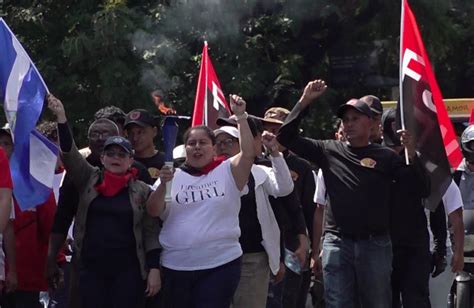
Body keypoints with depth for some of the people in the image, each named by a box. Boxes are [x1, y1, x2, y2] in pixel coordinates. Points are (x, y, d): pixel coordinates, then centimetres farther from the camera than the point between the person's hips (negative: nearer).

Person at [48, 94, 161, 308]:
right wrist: (61, 117, -15)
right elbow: (69, 153, -4)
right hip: (91, 268, 2)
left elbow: (151, 232, 1)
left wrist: (154, 269, -6)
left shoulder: (142, 191, 3)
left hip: (128, 270, -2)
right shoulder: (89, 180, 7)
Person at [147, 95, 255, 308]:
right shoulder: (173, 177, 8)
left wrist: (240, 117, -15)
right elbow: (153, 211, -1)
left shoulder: (227, 172, 4)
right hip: (176, 268, 3)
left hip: (221, 265, -2)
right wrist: (163, 185, -18)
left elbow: (248, 154, -12)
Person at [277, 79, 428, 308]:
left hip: (375, 244, -1)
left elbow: (418, 186, 0)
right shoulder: (329, 151, 7)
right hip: (337, 243, 1)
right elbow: (286, 137, 5)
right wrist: (304, 102, -1)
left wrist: (412, 152, -16)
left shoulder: (385, 156, 4)